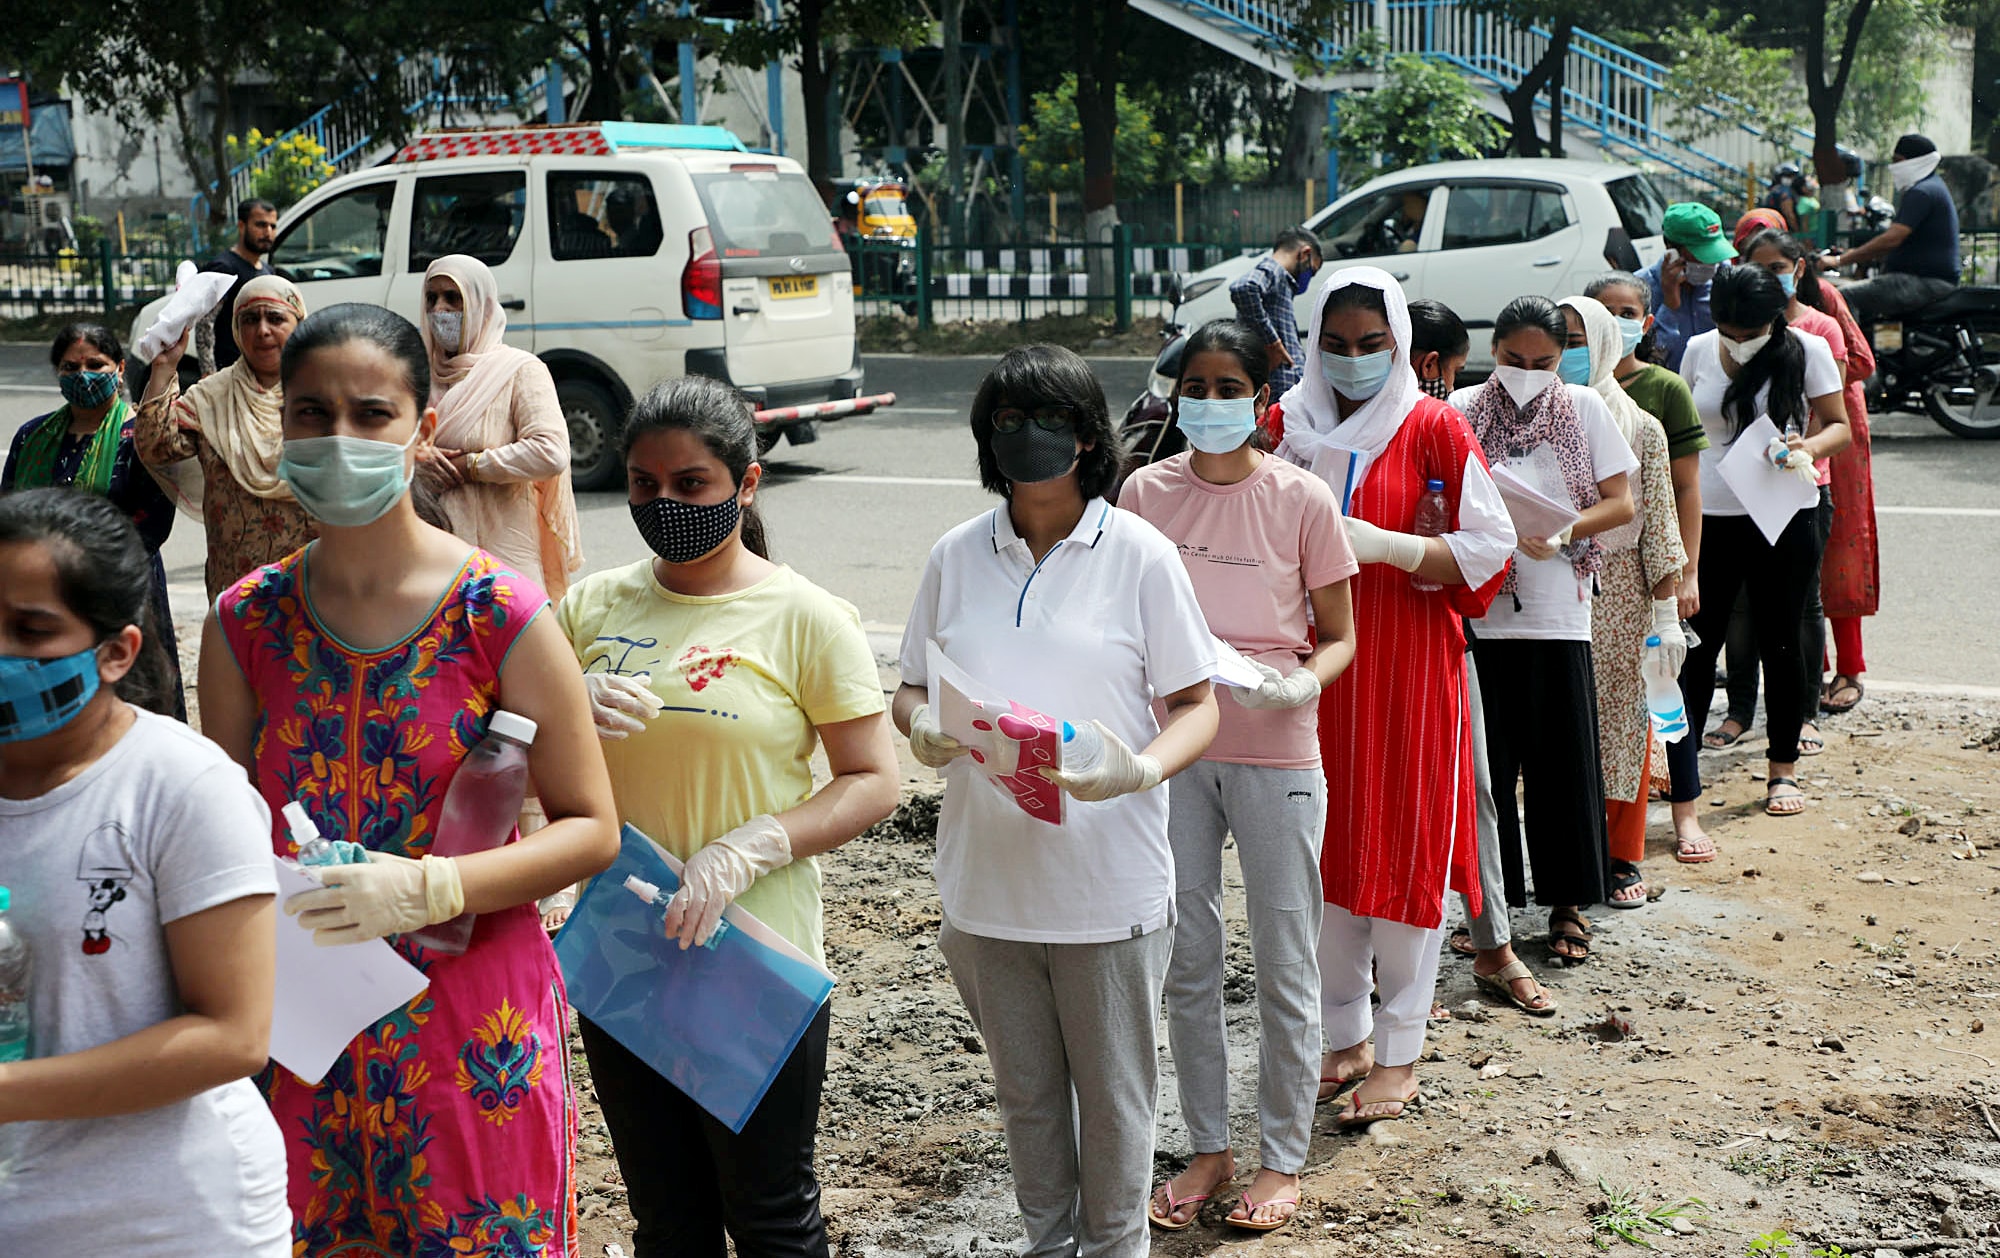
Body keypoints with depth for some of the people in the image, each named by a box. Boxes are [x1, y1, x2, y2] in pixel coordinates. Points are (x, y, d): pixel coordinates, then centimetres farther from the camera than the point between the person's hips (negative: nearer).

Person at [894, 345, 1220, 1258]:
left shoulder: (1138, 554, -6)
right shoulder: (958, 556, 3)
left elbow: (1196, 706, -4)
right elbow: (910, 688, 10)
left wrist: (1138, 770, -25)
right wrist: (922, 725, -14)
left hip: (1109, 883, -3)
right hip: (987, 882, 3)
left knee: (1113, 1094, 10)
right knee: (1025, 1091, 18)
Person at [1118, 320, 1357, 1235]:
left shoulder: (1302, 499, -5)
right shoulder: (1146, 493, 2)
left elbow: (1338, 637, 1)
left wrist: (1303, 682, -19)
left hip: (1275, 755, -2)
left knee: (1284, 964, 6)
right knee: (1185, 959, 11)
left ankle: (1282, 1159, 21)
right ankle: (1208, 1148, 27)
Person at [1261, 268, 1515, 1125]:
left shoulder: (1433, 428, -4)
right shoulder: (1287, 424, 6)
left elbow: (1491, 547, -8)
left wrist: (1383, 546, -19)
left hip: (1410, 668, -3)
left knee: (1405, 849, 1)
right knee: (1327, 847, 8)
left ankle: (1399, 1054, 12)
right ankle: (1346, 1037, 23)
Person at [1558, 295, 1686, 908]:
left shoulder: (1641, 429, 1)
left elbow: (1659, 524, 0)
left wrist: (1667, 612, -3)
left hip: (1621, 595, -1)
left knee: (1625, 720, 4)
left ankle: (1622, 857, 16)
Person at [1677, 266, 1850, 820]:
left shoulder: (1806, 350, -5)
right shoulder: (1699, 350, 3)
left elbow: (1839, 425, 0)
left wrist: (1806, 448, -22)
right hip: (1708, 517, 2)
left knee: (1779, 643, 6)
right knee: (1698, 643, 4)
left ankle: (1783, 769, 19)